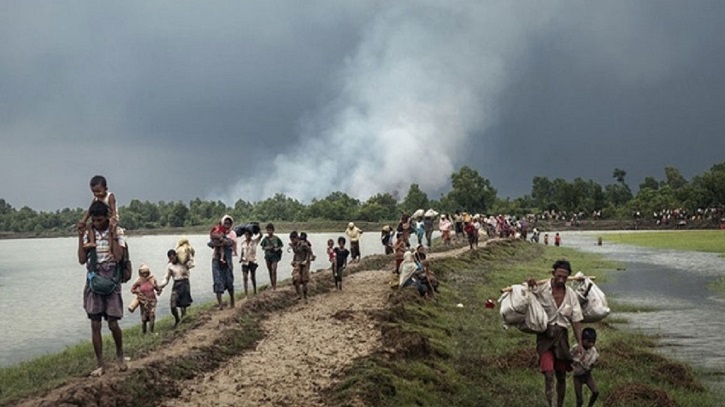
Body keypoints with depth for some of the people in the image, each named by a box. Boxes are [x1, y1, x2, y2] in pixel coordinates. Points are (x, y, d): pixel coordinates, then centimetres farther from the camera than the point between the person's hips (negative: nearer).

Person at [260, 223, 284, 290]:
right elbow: (262, 247, 8)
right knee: (270, 272, 9)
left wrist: (277, 248, -11)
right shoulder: (265, 239, 3)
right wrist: (267, 247, -12)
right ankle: (272, 286, 17)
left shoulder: (276, 238, -4)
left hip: (274, 256, -3)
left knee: (273, 271, -14)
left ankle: (275, 286, -14)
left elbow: (282, 245, 7)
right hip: (267, 256, 4)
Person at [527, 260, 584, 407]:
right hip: (545, 335, -4)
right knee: (549, 374, -17)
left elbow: (576, 320, 4)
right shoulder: (540, 290, -11)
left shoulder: (571, 294, 1)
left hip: (562, 336, 4)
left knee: (562, 376, 13)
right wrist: (529, 286, -23)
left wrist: (579, 343, -2)